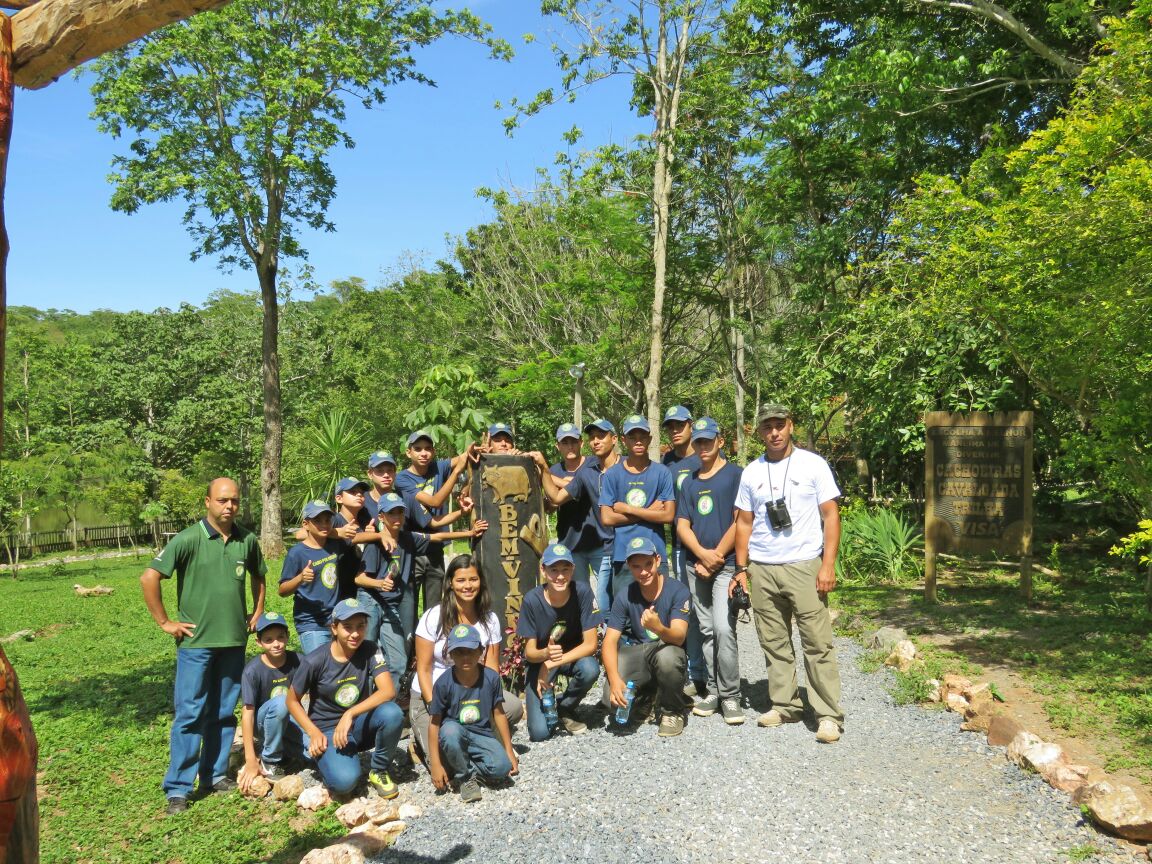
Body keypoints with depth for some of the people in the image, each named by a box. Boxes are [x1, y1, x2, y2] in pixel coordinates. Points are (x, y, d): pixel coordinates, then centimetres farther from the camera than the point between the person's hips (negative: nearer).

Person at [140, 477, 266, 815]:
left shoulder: (247, 540, 2)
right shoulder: (189, 539, -11)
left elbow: (259, 575, 20)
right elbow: (149, 577, -12)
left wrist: (257, 612, 13)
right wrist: (165, 622, -10)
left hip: (234, 639, 4)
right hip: (196, 641, -4)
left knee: (223, 712, 13)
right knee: (189, 713, -1)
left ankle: (215, 775, 26)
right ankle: (178, 788, 9)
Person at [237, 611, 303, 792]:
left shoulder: (297, 661, -14)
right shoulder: (253, 670, -21)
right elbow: (247, 712, -22)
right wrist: (251, 761, -25)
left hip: (290, 719, 3)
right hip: (262, 722, -3)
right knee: (280, 702, -36)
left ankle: (284, 746, 8)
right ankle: (270, 761, -14)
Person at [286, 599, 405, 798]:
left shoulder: (370, 651, -11)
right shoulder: (315, 661, -16)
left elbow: (388, 691, -22)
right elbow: (292, 700, -2)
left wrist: (350, 714, -31)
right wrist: (314, 733, -13)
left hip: (360, 723, 2)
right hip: (328, 729, -2)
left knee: (392, 713, -31)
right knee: (344, 781, -30)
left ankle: (379, 771, -4)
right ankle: (328, 760, 8)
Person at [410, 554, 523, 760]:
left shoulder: (490, 619, -3)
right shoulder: (433, 617, -12)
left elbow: (491, 670, -3)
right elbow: (423, 670, -9)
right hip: (431, 697, -3)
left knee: (514, 707, -25)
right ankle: (424, 739, 9)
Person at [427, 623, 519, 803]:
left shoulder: (491, 678, -9)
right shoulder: (444, 683, -16)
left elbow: (498, 714, 2)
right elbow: (434, 723, -11)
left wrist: (509, 751, 5)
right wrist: (435, 764, -14)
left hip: (481, 735, 2)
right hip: (454, 734, -2)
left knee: (502, 767, -24)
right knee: (450, 730, -38)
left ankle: (459, 764, 4)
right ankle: (465, 778, -11)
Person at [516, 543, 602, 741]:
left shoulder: (582, 592, -22)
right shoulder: (532, 600, -21)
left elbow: (590, 643, -20)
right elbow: (529, 652, -16)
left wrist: (552, 663, -28)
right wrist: (546, 654, -40)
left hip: (574, 655, 1)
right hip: (540, 659, -1)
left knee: (590, 669, -35)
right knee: (539, 732, -16)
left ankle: (565, 708, -2)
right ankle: (534, 699, 20)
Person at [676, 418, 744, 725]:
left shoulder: (736, 475, -1)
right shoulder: (689, 482, 15)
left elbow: (740, 522, -7)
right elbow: (682, 525, 9)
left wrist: (715, 558, -10)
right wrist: (703, 554, -9)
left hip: (726, 564, -5)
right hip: (696, 565, 5)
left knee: (723, 628, -14)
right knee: (706, 630, 10)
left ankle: (730, 696, -4)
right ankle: (714, 691, 18)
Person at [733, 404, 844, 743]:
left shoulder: (813, 464, 0)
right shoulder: (751, 472, 10)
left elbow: (831, 516, -1)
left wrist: (828, 564, -9)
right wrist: (741, 569, 8)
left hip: (804, 566, -3)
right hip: (761, 569, 4)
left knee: (818, 643, -3)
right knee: (774, 643, 9)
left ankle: (829, 714, 4)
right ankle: (784, 705, 21)